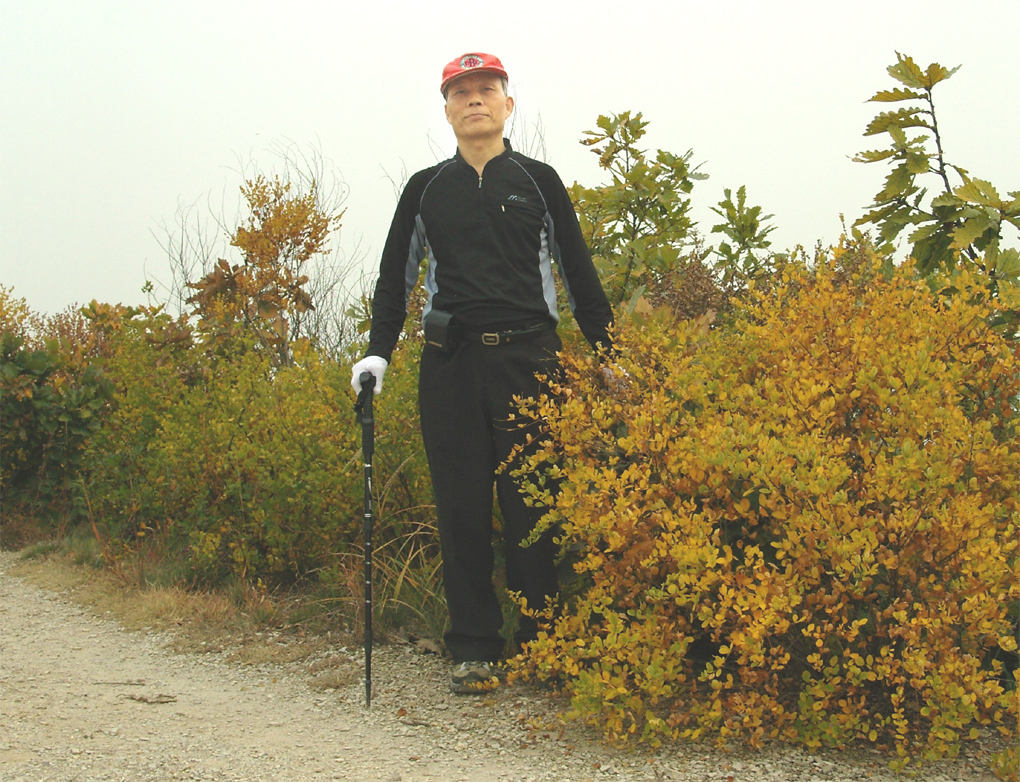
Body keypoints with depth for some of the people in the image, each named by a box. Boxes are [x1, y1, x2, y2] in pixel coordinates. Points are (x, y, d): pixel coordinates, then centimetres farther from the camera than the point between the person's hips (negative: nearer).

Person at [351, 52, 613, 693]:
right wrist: (379, 352, 3)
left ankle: (540, 644, 7)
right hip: (452, 363, 2)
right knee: (463, 506, 1)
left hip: (530, 357, -1)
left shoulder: (538, 181, 9)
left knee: (532, 502, -3)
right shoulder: (427, 189, 13)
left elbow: (578, 271, 11)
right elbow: (396, 274, 15)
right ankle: (475, 648, 8)